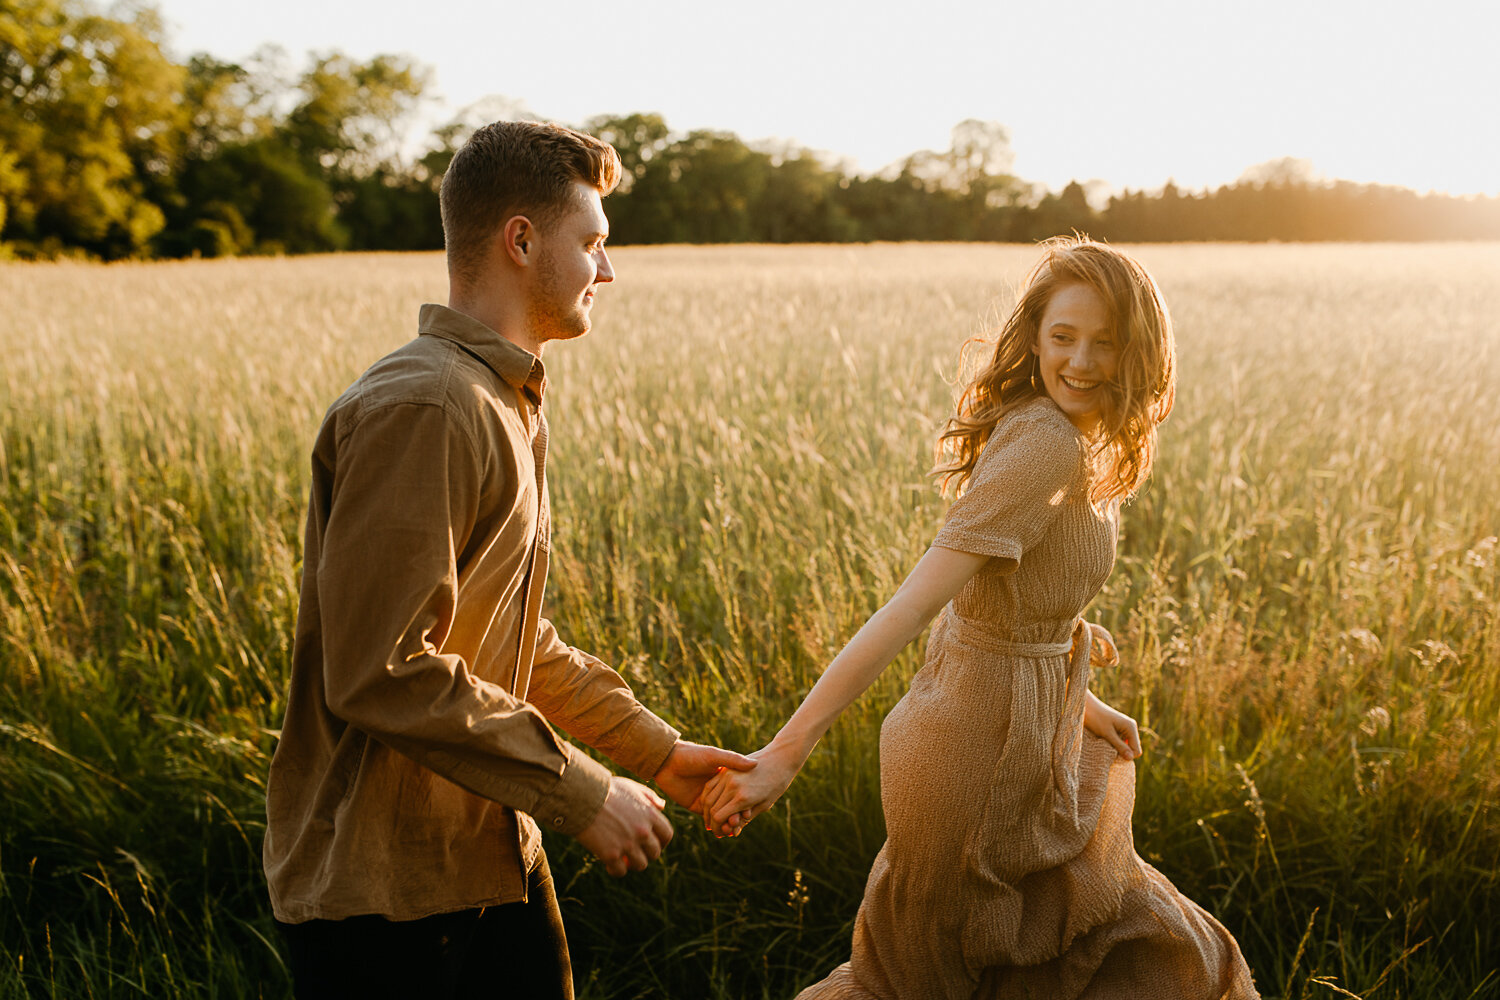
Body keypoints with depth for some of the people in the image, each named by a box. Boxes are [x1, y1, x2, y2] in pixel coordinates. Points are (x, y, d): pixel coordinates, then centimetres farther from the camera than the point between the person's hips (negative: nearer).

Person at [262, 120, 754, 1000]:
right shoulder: (421, 411, -21)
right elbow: (381, 673, -25)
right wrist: (580, 794, -19)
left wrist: (655, 748, 12)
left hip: (491, 856, 9)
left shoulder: (509, 405, 12)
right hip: (381, 886, -9)